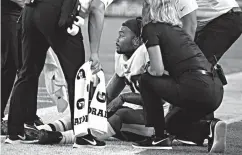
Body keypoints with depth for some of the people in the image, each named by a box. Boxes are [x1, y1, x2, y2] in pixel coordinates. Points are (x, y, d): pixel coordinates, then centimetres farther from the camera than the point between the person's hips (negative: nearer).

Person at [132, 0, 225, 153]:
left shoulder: (151, 29, 3)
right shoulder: (176, 29, 28)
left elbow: (157, 70, -6)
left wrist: (147, 70, 19)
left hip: (197, 88, -8)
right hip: (216, 90, 8)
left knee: (147, 81, 12)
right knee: (175, 127, 29)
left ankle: (160, 138, 10)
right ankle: (209, 128, 2)